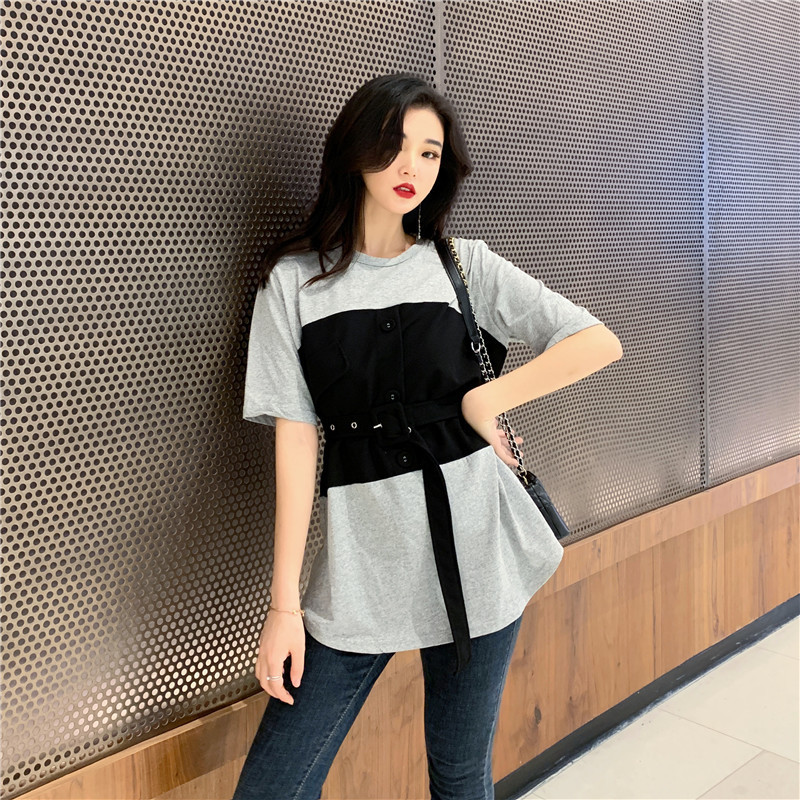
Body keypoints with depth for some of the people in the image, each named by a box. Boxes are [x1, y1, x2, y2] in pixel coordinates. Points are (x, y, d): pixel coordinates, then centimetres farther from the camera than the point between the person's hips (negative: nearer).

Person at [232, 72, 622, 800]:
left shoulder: (468, 266, 6)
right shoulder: (293, 281, 4)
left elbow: (601, 343, 2)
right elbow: (295, 438, -2)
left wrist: (485, 399, -5)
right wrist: (285, 599, -5)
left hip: (473, 546, 1)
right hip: (362, 557, 0)